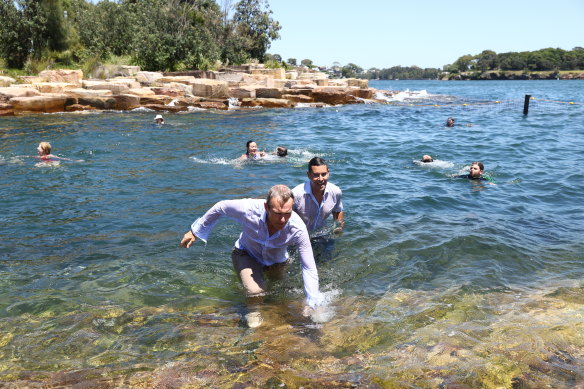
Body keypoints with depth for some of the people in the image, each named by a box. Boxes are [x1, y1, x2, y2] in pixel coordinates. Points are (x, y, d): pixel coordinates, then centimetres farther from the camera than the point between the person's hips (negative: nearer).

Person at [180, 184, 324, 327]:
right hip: (247, 254, -2)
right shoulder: (248, 209, -40)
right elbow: (220, 208, -18)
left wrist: (314, 303, -30)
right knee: (256, 292, -30)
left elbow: (309, 268, -27)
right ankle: (253, 310, 6)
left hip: (276, 261, 2)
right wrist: (195, 231, -7)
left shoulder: (298, 229, -38)